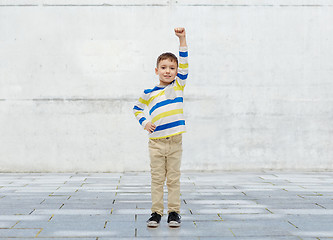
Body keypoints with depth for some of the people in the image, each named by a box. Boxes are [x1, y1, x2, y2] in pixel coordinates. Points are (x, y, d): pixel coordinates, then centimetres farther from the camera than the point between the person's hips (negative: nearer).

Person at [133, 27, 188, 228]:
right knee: (157, 178, 4)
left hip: (175, 141, 0)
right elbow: (137, 108, 22)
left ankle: (174, 212, 11)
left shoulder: (179, 86, 6)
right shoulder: (149, 94, 7)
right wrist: (144, 123, 6)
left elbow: (184, 63, -4)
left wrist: (182, 39, -11)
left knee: (173, 178, 4)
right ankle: (156, 213, 10)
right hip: (156, 141, 1)